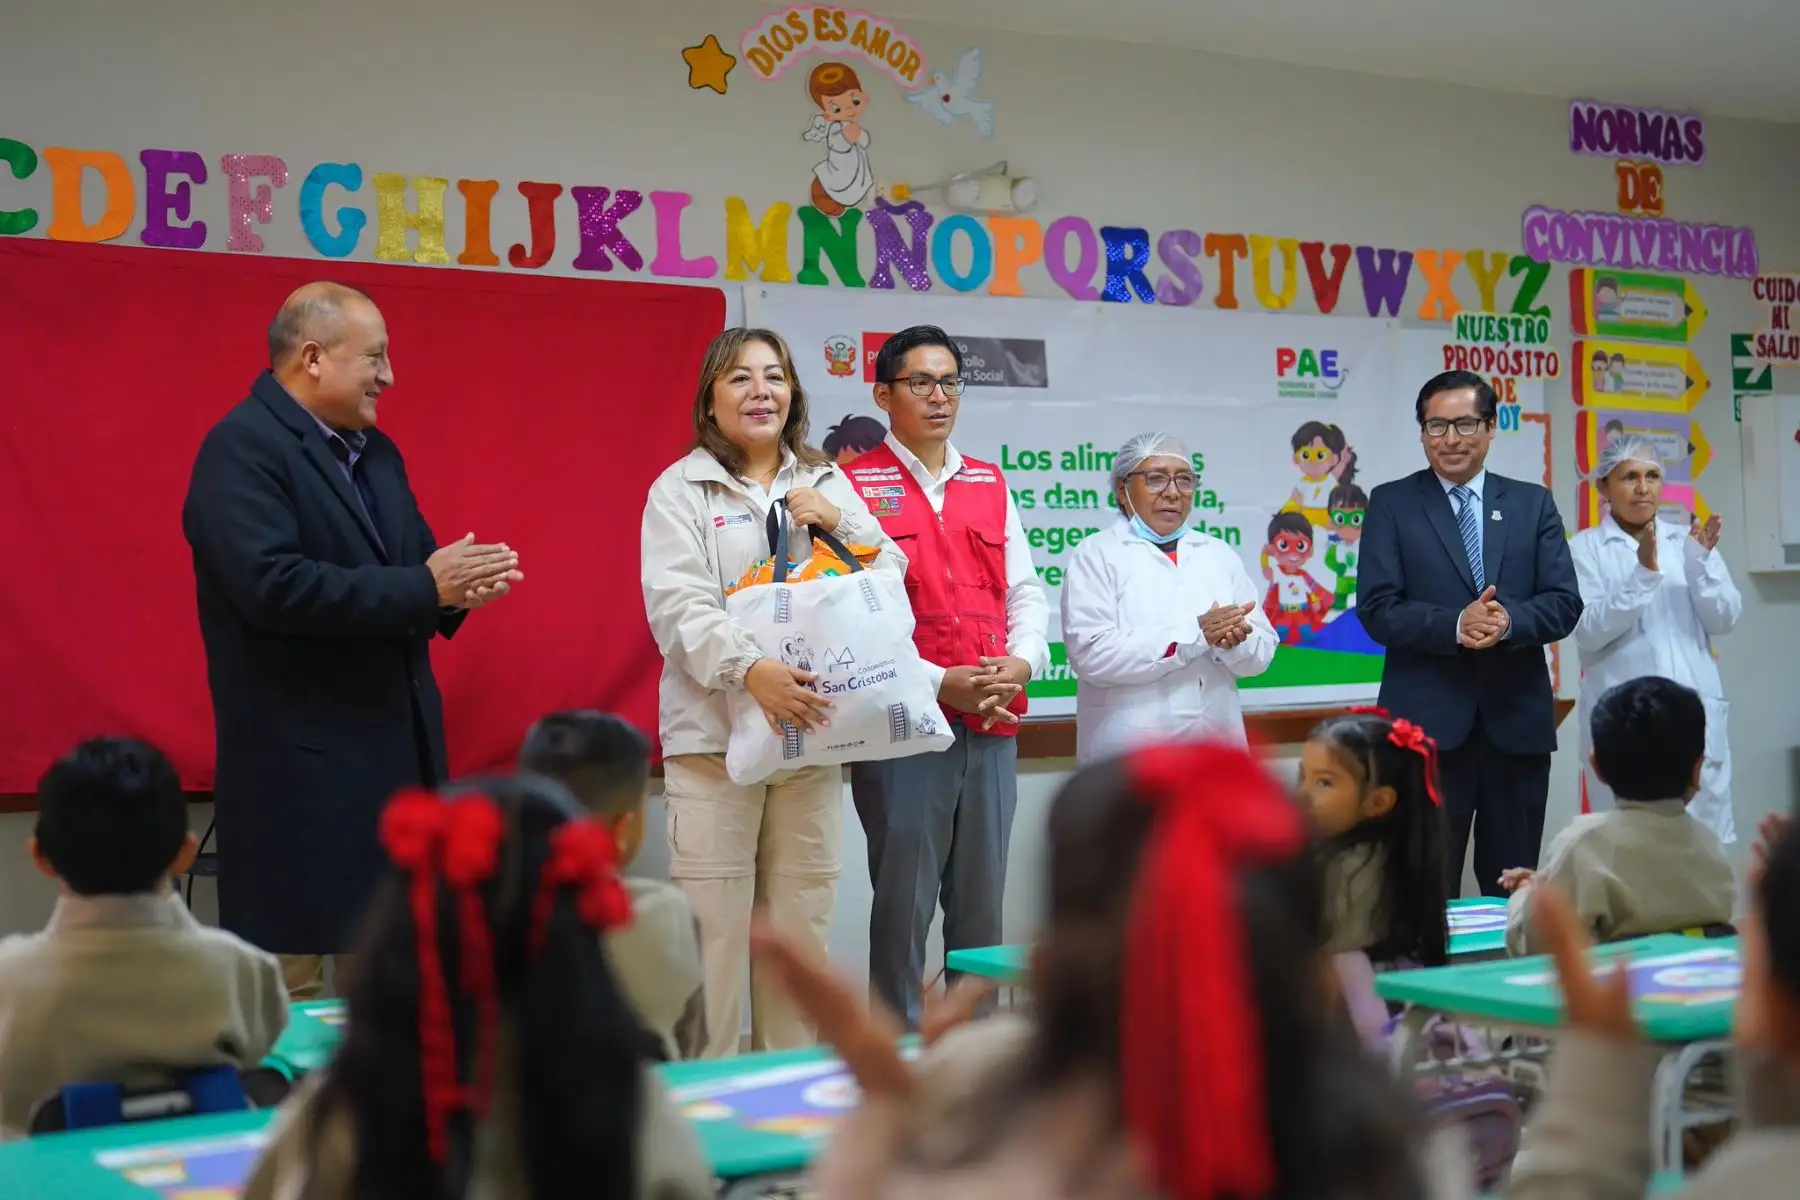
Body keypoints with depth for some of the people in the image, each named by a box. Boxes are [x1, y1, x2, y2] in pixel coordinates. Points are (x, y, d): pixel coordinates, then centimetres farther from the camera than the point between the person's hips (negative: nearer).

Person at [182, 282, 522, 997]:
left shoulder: (376, 453, 16)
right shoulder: (242, 449, -12)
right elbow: (272, 584, -25)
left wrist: (454, 584, -6)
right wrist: (423, 588, -22)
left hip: (396, 752, 9)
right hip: (302, 765, -9)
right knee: (293, 977, -3)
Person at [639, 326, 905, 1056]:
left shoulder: (827, 483, 17)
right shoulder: (680, 490, 3)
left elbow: (890, 577, 13)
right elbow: (679, 605, -10)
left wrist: (841, 524, -5)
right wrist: (751, 670, -26)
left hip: (813, 727, 4)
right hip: (715, 732, -4)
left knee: (803, 926, 8)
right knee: (713, 928, -6)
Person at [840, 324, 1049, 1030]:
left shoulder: (991, 485, 17)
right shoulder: (855, 487, 0)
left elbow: (1026, 589, 16)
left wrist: (1022, 662, -4)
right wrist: (936, 682, -15)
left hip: (993, 724, 5)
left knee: (982, 903, 10)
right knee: (903, 901, -1)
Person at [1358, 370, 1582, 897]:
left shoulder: (1533, 504, 11)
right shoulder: (1391, 504, 5)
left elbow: (1565, 603, 3)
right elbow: (1377, 610, -4)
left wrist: (1509, 620, -18)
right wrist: (1454, 625, -20)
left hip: (1517, 719, 3)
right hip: (1429, 721, -2)